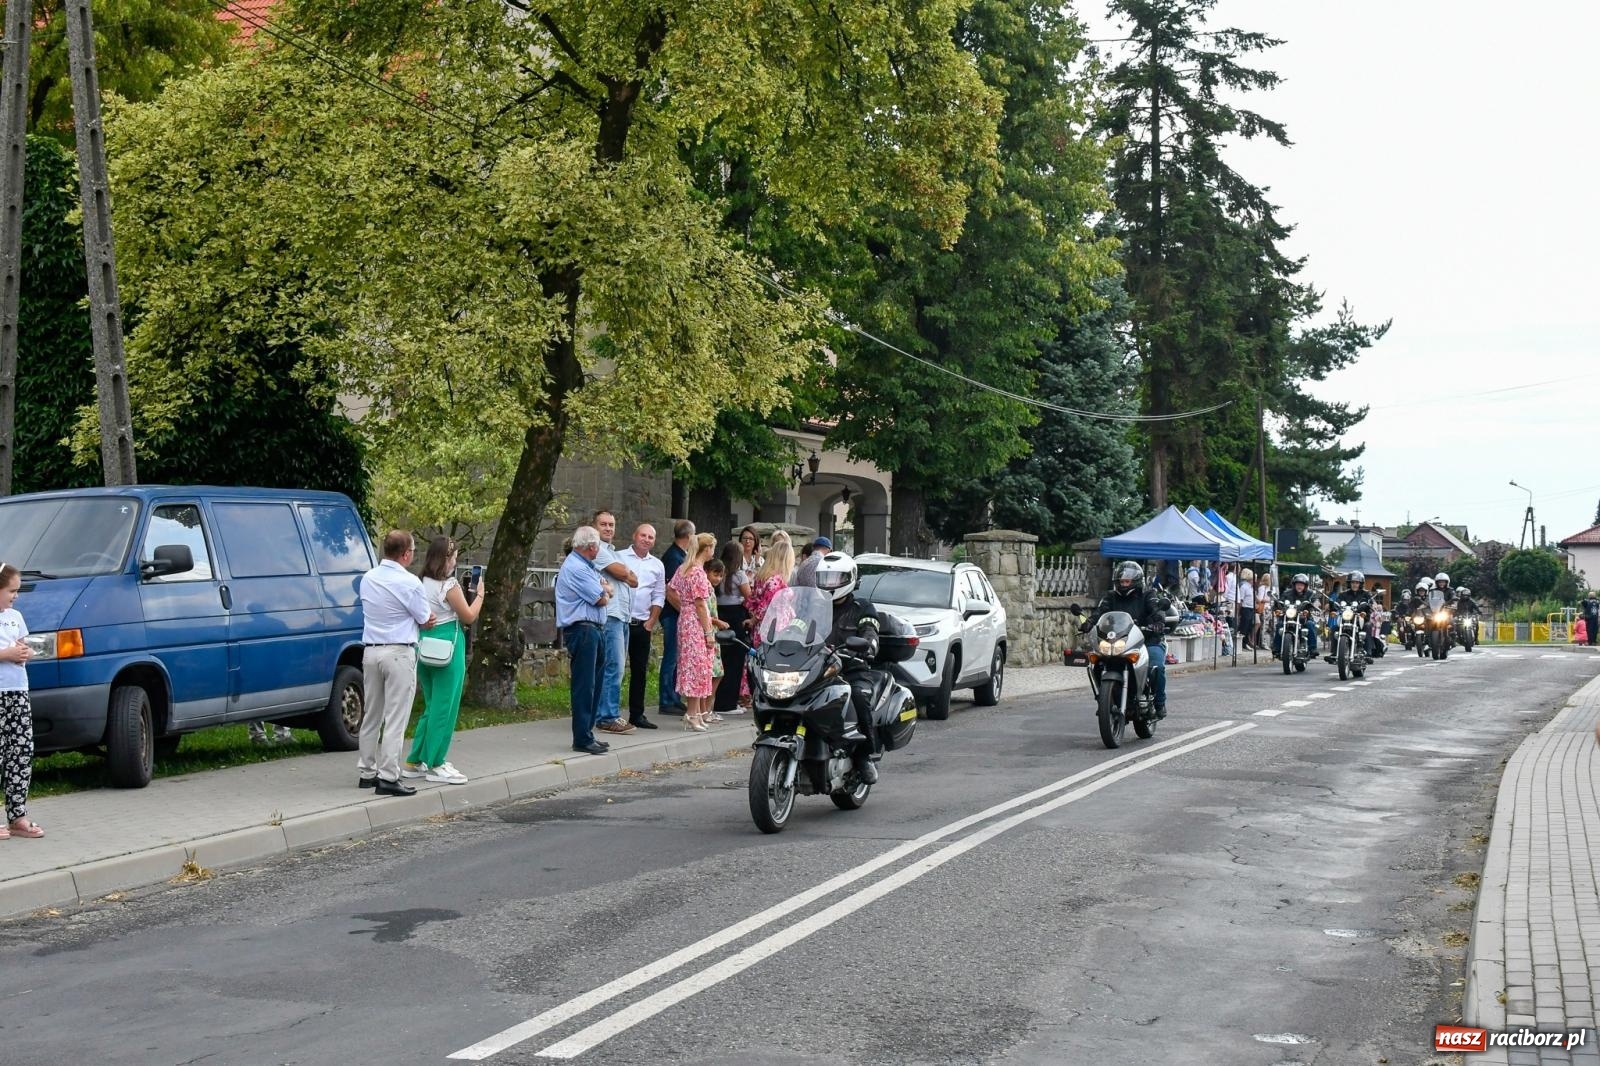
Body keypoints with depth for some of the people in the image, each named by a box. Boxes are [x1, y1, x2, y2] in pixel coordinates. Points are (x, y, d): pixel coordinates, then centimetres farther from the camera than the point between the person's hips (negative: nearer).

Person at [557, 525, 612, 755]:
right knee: (584, 686, -8)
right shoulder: (576, 568, -15)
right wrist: (604, 592, 7)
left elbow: (605, 593, 20)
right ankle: (582, 739, -5)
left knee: (593, 685, 14)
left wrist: (603, 592, -1)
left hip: (592, 630, 11)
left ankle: (587, 734, 20)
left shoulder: (585, 566, 19)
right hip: (582, 630, -11)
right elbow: (602, 600, -14)